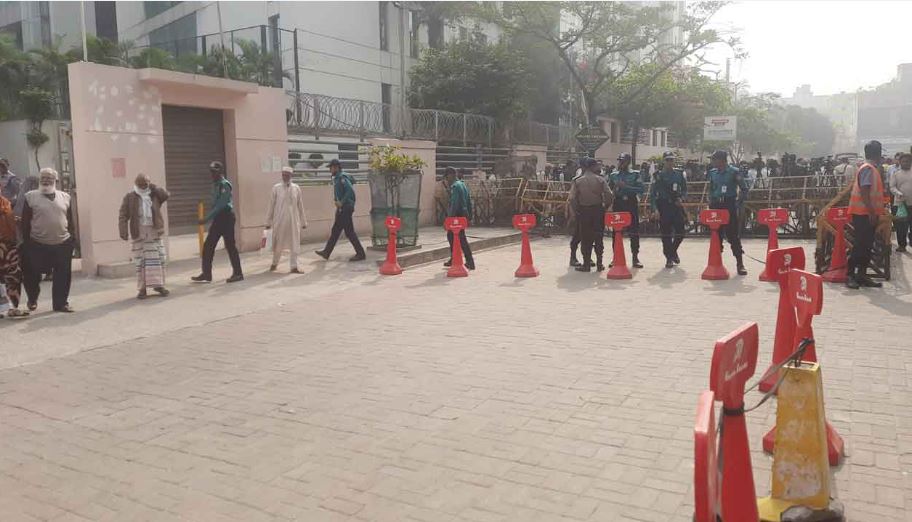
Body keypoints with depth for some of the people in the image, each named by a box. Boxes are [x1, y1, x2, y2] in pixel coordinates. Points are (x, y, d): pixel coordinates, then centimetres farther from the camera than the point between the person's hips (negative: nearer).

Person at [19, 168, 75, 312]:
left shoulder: (64, 197, 8)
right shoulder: (31, 197, -1)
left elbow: (70, 221, 11)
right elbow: (25, 222, -1)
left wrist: (72, 239, 8)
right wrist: (26, 243, -5)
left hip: (63, 244, 2)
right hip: (38, 245, -2)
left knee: (63, 276, 5)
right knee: (33, 275, 6)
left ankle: (61, 303, 17)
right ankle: (32, 299, 30)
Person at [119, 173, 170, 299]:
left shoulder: (154, 195, 11)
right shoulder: (130, 197, 4)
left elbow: (166, 195, -8)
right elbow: (123, 216, -1)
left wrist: (153, 187, -2)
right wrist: (124, 232, -11)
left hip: (154, 231, 2)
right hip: (139, 232, -2)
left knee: (157, 258, 2)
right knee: (140, 260, -1)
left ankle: (158, 285, 10)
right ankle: (142, 289, 2)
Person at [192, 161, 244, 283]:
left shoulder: (225, 185, -14)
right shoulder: (215, 185, 12)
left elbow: (220, 205, -21)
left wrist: (207, 218, -22)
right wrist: (209, 218, 14)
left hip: (226, 217, -9)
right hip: (218, 218, 9)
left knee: (230, 245, -3)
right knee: (208, 245, 6)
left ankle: (238, 273, 5)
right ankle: (206, 274, 11)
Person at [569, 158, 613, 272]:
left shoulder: (578, 181, -3)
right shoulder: (600, 180, -2)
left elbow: (572, 198, -9)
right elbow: (608, 194, -9)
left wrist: (577, 210, 2)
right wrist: (605, 206, 5)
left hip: (584, 211, -1)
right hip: (598, 210, 1)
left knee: (585, 238, 4)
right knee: (599, 237, 8)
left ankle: (586, 264, 4)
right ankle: (599, 263, 10)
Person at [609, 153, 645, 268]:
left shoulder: (635, 175, 1)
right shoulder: (614, 175, 10)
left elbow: (642, 189, -10)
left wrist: (626, 186, -17)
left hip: (631, 205, -2)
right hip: (618, 205, 2)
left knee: (634, 232, -1)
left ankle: (635, 258, 5)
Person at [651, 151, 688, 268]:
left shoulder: (680, 175, 8)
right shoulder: (658, 175, 0)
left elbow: (685, 190, 16)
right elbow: (652, 193, -1)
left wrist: (682, 198, -6)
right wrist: (654, 209, -9)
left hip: (677, 206, 2)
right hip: (663, 207, -2)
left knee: (680, 232, 0)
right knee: (666, 234, -1)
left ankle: (673, 251, 28)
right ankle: (669, 258, 9)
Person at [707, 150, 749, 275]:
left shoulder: (734, 172, -5)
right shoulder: (713, 173, 9)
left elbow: (744, 189, -2)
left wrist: (739, 204, -7)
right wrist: (711, 203, 9)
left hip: (730, 206, -4)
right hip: (716, 206, 4)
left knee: (734, 235, -4)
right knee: (716, 235, 5)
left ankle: (740, 264, 2)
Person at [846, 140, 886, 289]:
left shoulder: (872, 168, 16)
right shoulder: (868, 169, -13)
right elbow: (864, 193, -21)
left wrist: (875, 212, 18)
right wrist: (872, 212, -22)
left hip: (869, 213, 9)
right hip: (863, 214, -9)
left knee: (867, 246, 9)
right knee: (860, 246, -9)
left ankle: (862, 275, 12)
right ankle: (850, 276, -6)